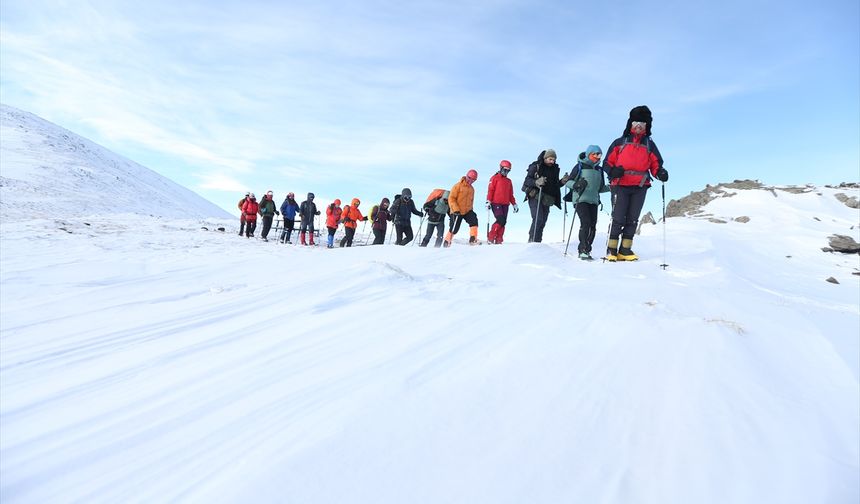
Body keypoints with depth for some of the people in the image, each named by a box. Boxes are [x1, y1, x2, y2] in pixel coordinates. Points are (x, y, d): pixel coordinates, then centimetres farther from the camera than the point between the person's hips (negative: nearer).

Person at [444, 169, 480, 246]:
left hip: (467, 211, 5)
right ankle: (447, 242, 22)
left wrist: (470, 209, 20)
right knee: (454, 229, 0)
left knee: (474, 221, -20)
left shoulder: (471, 189, 11)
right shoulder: (458, 186, -10)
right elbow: (451, 198, -14)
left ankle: (473, 239, -20)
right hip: (457, 212, -5)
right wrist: (455, 209, -22)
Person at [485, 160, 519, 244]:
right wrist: (488, 202, -13)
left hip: (505, 205, 6)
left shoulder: (509, 181, 21)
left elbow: (510, 195, 24)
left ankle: (498, 240, 2)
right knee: (500, 220, -18)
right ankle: (490, 238, -10)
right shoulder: (495, 178, 4)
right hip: (496, 203, -6)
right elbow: (490, 190, -3)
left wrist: (514, 204, 16)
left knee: (503, 222, -1)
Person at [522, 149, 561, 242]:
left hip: (547, 199, 5)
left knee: (542, 222, 1)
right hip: (535, 197, -5)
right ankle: (532, 240, -13)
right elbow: (527, 180, -7)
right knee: (538, 219, -18)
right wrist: (537, 182, -25)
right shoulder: (536, 166, 0)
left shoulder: (555, 169, 18)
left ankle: (537, 241, 4)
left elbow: (556, 185, 23)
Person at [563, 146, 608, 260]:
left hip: (593, 201, 6)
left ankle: (586, 250, 5)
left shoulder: (599, 170, 20)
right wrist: (576, 184, -21)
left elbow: (600, 188, 26)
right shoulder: (580, 166, 4)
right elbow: (568, 182, -1)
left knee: (593, 226, -2)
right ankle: (583, 250, -15)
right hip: (581, 199, -6)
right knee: (586, 223, -18)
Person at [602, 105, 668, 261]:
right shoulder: (620, 142, 11)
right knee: (618, 219, -8)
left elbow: (656, 164, 15)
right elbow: (607, 163, 7)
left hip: (640, 187, 3)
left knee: (632, 219, 4)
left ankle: (625, 250, 8)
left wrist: (660, 173, -7)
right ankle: (612, 250, -1)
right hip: (620, 185, -3)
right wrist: (613, 171, -14)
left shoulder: (649, 144, 18)